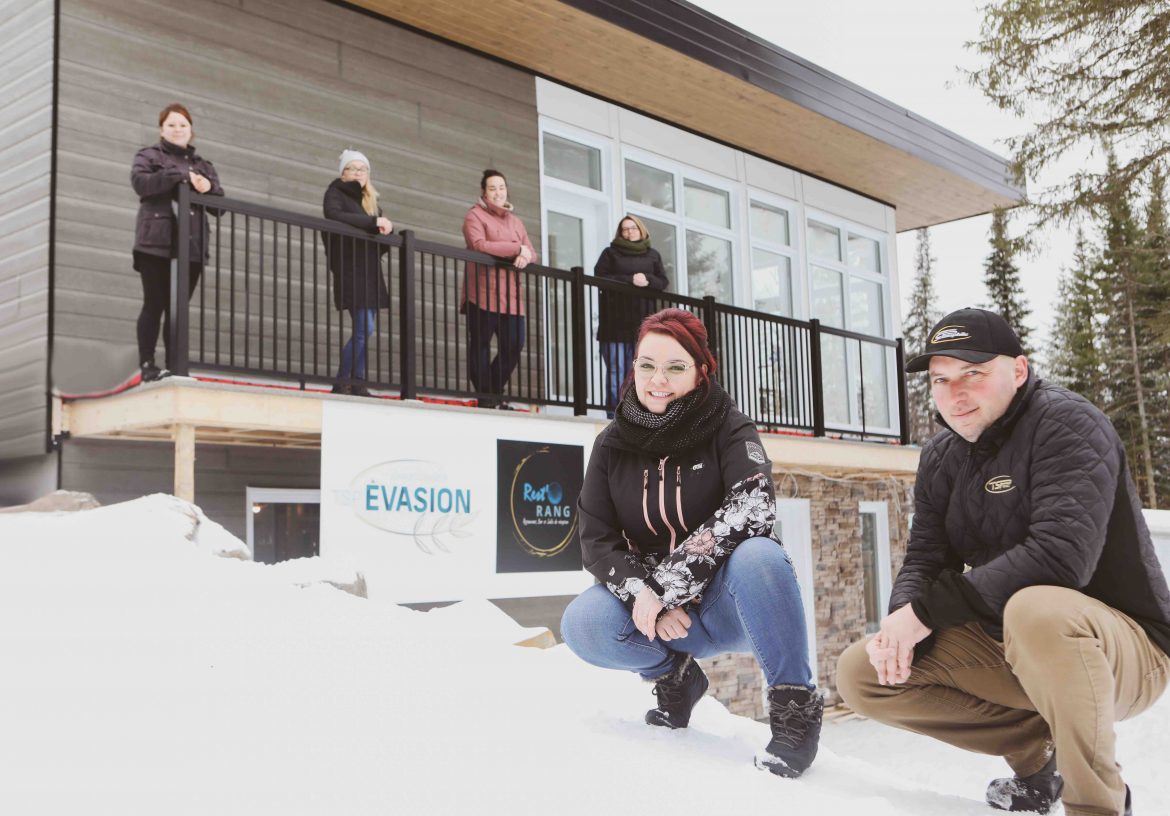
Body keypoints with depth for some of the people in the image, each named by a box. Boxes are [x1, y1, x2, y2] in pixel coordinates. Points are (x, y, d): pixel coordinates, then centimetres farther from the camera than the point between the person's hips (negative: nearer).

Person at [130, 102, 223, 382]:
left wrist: (209, 187, -7)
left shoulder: (203, 165, 25)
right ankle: (147, 365, -6)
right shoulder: (148, 156, 12)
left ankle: (174, 367, 2)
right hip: (157, 243, -4)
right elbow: (140, 182, -10)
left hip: (192, 245, 4)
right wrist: (181, 175, -16)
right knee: (154, 305, -7)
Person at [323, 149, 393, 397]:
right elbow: (333, 216, -21)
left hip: (370, 272, 7)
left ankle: (357, 384, 8)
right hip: (349, 270, -7)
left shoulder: (369, 199, 22)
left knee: (365, 329, 4)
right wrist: (373, 222, -22)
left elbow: (384, 229, 19)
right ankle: (341, 383, -8)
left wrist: (387, 227, -5)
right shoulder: (336, 193, 1)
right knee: (364, 328, -15)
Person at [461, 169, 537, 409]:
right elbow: (478, 245, -15)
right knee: (480, 346, -3)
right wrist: (516, 248, -12)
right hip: (483, 294, -6)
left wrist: (525, 257, -8)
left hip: (511, 296, 6)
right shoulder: (475, 215, 3)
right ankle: (486, 396, 5)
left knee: (514, 346, 1)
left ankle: (494, 394, 16)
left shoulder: (515, 222, 24)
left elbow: (532, 253, 18)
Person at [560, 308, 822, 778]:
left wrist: (669, 585, -28)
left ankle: (795, 706, -19)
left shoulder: (728, 429, -8)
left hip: (728, 604, -3)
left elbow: (751, 507, -25)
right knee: (583, 624, -26)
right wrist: (640, 592, -23)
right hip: (654, 611, 3)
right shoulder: (613, 444, 2)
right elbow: (596, 539, -2)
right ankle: (675, 677, 6)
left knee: (758, 555, -35)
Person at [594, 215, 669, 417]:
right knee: (616, 370, -6)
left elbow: (663, 281, 11)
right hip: (616, 320, -2)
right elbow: (600, 278, -3)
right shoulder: (610, 253, 9)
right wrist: (630, 280, -14)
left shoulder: (652, 255, 18)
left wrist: (647, 280, -11)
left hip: (642, 321, 3)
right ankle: (614, 415, -5)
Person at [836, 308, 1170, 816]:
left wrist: (929, 609, -27)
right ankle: (1036, 749, 7)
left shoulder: (1065, 424, -18)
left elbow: (1062, 555, -31)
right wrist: (901, 620, -21)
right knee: (859, 674, -3)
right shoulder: (940, 457, 5)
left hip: (1123, 647, -7)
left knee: (1035, 609, -40)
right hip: (1008, 650, 7)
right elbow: (924, 559, 3)